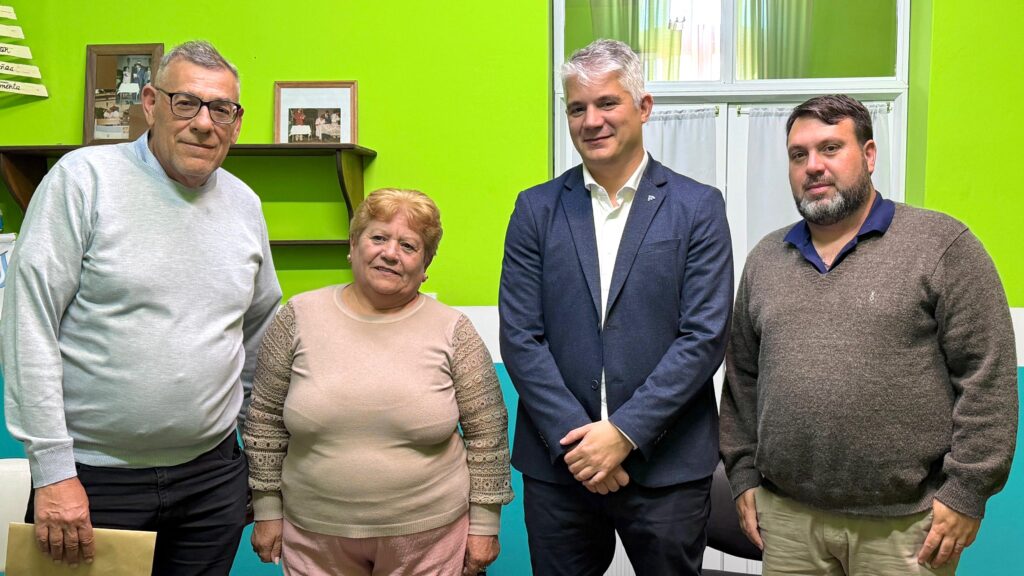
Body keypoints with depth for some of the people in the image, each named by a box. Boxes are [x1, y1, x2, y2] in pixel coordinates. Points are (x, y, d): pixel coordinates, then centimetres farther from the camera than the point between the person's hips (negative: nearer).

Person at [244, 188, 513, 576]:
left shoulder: (453, 331, -6)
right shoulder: (299, 317, -3)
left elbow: (486, 432, -2)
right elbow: (265, 420, 4)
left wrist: (484, 523, -1)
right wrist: (267, 510, 5)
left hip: (429, 536, -1)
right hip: (314, 535, 1)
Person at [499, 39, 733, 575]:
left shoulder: (698, 207, -1)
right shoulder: (536, 208, 3)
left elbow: (704, 336, -8)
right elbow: (519, 336, -2)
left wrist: (623, 432, -14)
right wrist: (574, 437, -10)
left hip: (666, 465, -1)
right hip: (557, 461, 2)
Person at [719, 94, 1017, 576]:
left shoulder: (941, 245, -4)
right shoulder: (765, 259, 9)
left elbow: (988, 376, -7)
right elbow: (742, 377, 12)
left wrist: (966, 491, -10)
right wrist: (744, 475, 9)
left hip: (905, 523, -3)